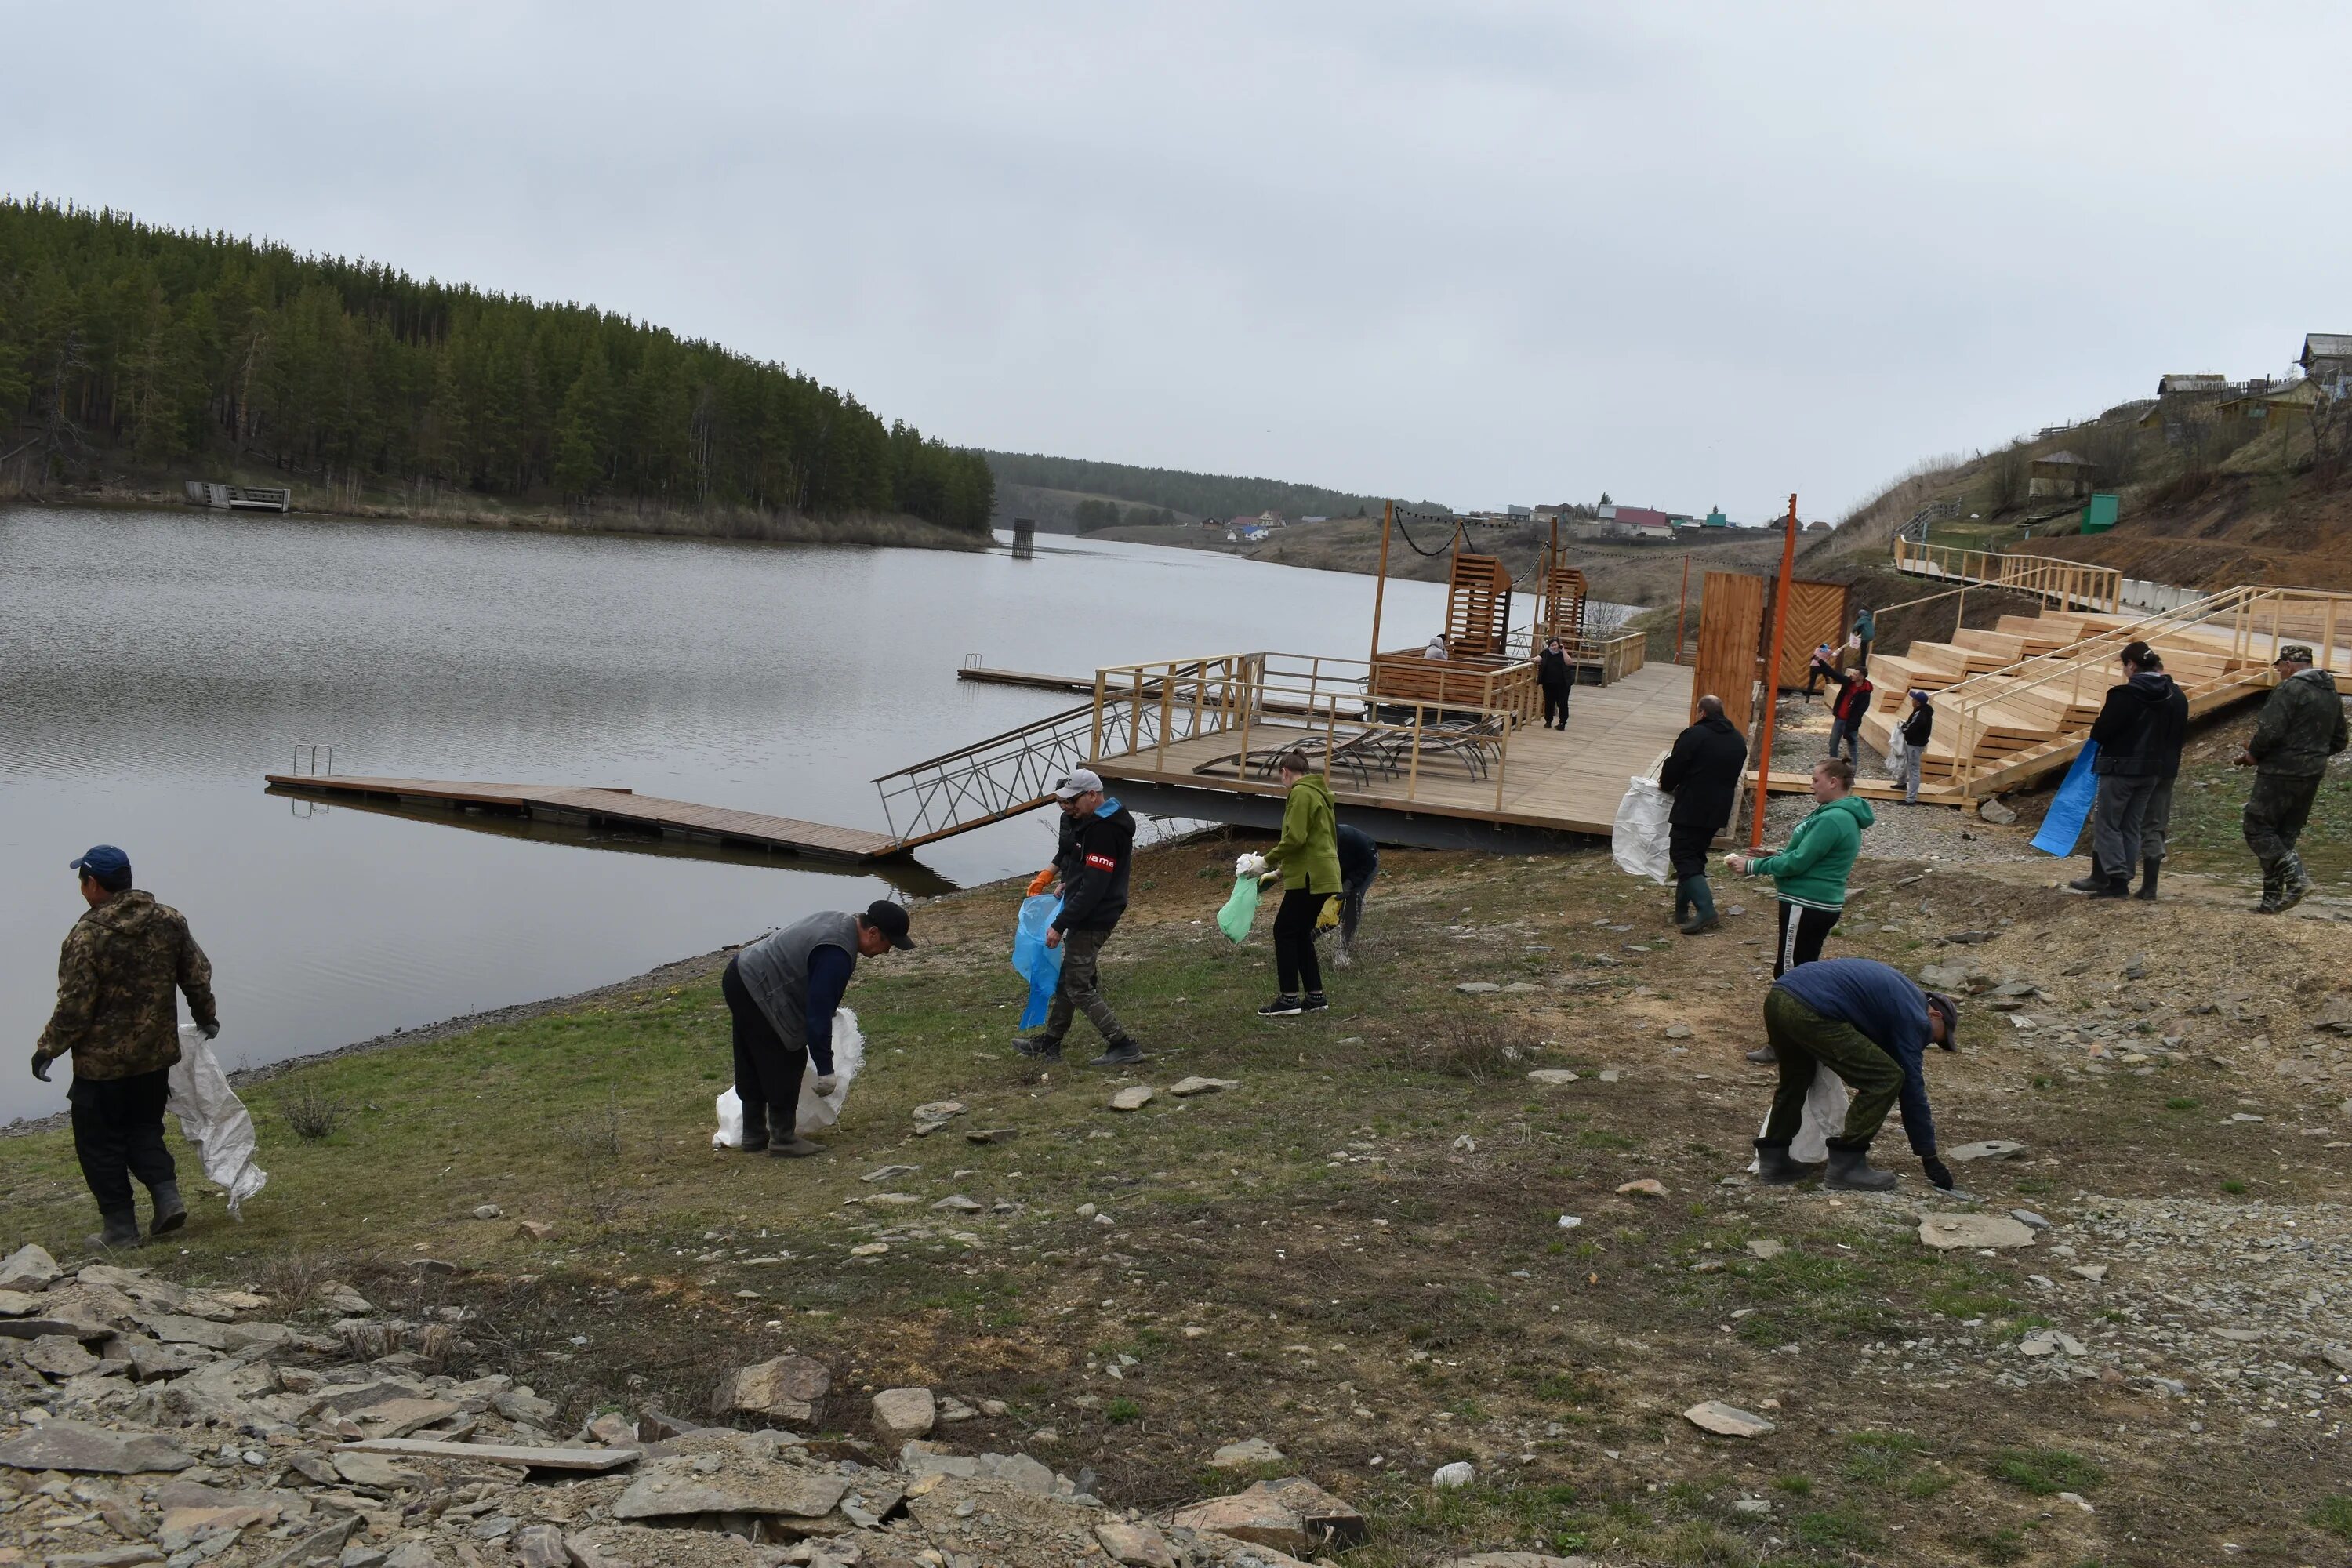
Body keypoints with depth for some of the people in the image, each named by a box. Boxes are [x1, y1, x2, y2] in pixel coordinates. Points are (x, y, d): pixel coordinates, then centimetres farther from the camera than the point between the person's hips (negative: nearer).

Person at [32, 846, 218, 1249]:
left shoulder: (87, 936, -19)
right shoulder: (170, 921, -2)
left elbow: (74, 1008, -18)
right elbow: (198, 975, 6)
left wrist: (48, 1049, -4)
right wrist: (206, 1016, 22)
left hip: (101, 1064, -6)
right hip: (156, 1054, 6)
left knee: (100, 1143, 9)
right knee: (145, 1128, 22)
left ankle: (120, 1227, 12)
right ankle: (167, 1197, 7)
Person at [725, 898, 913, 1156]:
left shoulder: (839, 921, 5)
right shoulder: (836, 956, -26)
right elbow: (818, 1015, -25)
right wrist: (825, 1070, -19)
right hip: (754, 991, -11)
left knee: (753, 1067, 18)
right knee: (787, 1062, -5)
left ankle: (754, 1136, 27)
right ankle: (783, 1138, 1)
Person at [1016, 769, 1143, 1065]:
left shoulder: (1104, 831, -26)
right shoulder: (1087, 819, 6)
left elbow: (1093, 889, -27)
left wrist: (1060, 926, -23)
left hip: (1092, 919, -10)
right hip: (1084, 915, 10)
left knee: (1079, 987, -4)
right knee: (1067, 977, 19)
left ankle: (1123, 1046, 0)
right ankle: (1049, 1043, 31)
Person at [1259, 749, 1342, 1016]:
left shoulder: (1300, 793, -12)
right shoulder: (1319, 793, 19)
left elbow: (1295, 838, -21)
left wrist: (1268, 861, -9)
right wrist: (1281, 871, 22)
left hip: (1310, 877, -9)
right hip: (1322, 873, 9)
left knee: (1284, 932, -3)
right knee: (1301, 934, 14)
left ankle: (1290, 999, -3)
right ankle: (1314, 996, 15)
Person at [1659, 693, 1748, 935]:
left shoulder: (1694, 735, -15)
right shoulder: (1738, 740, 10)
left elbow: (1673, 768, -11)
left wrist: (1666, 786, 11)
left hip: (1691, 810, -8)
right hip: (1718, 811, 8)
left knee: (1683, 858, -5)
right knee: (1695, 857, 18)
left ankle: (1705, 911, -19)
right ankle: (1682, 910, 22)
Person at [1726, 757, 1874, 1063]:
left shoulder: (1833, 820, -21)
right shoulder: (1843, 815, 12)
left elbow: (1798, 862, -20)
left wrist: (1753, 866, -11)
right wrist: (1772, 858, 12)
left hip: (1807, 907, -10)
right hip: (1819, 904, 10)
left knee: (1788, 974, -3)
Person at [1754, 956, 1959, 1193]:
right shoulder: (1913, 1016, 8)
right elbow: (1912, 1087, 8)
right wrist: (1929, 1158, 13)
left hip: (1777, 997, 9)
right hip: (1811, 1012, -9)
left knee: (1797, 1077, 32)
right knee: (1886, 1079, 1)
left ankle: (1773, 1160, 29)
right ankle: (1845, 1167, 5)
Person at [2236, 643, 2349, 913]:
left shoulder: (2290, 689, -13)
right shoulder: (2332, 694, 15)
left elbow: (2270, 731, -20)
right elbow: (2337, 742, 20)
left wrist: (2253, 754, -3)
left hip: (2281, 773, -8)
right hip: (2312, 776, 8)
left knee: (2258, 830, -4)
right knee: (2285, 835, 12)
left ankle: (2295, 876, -19)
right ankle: (2273, 899, 11)